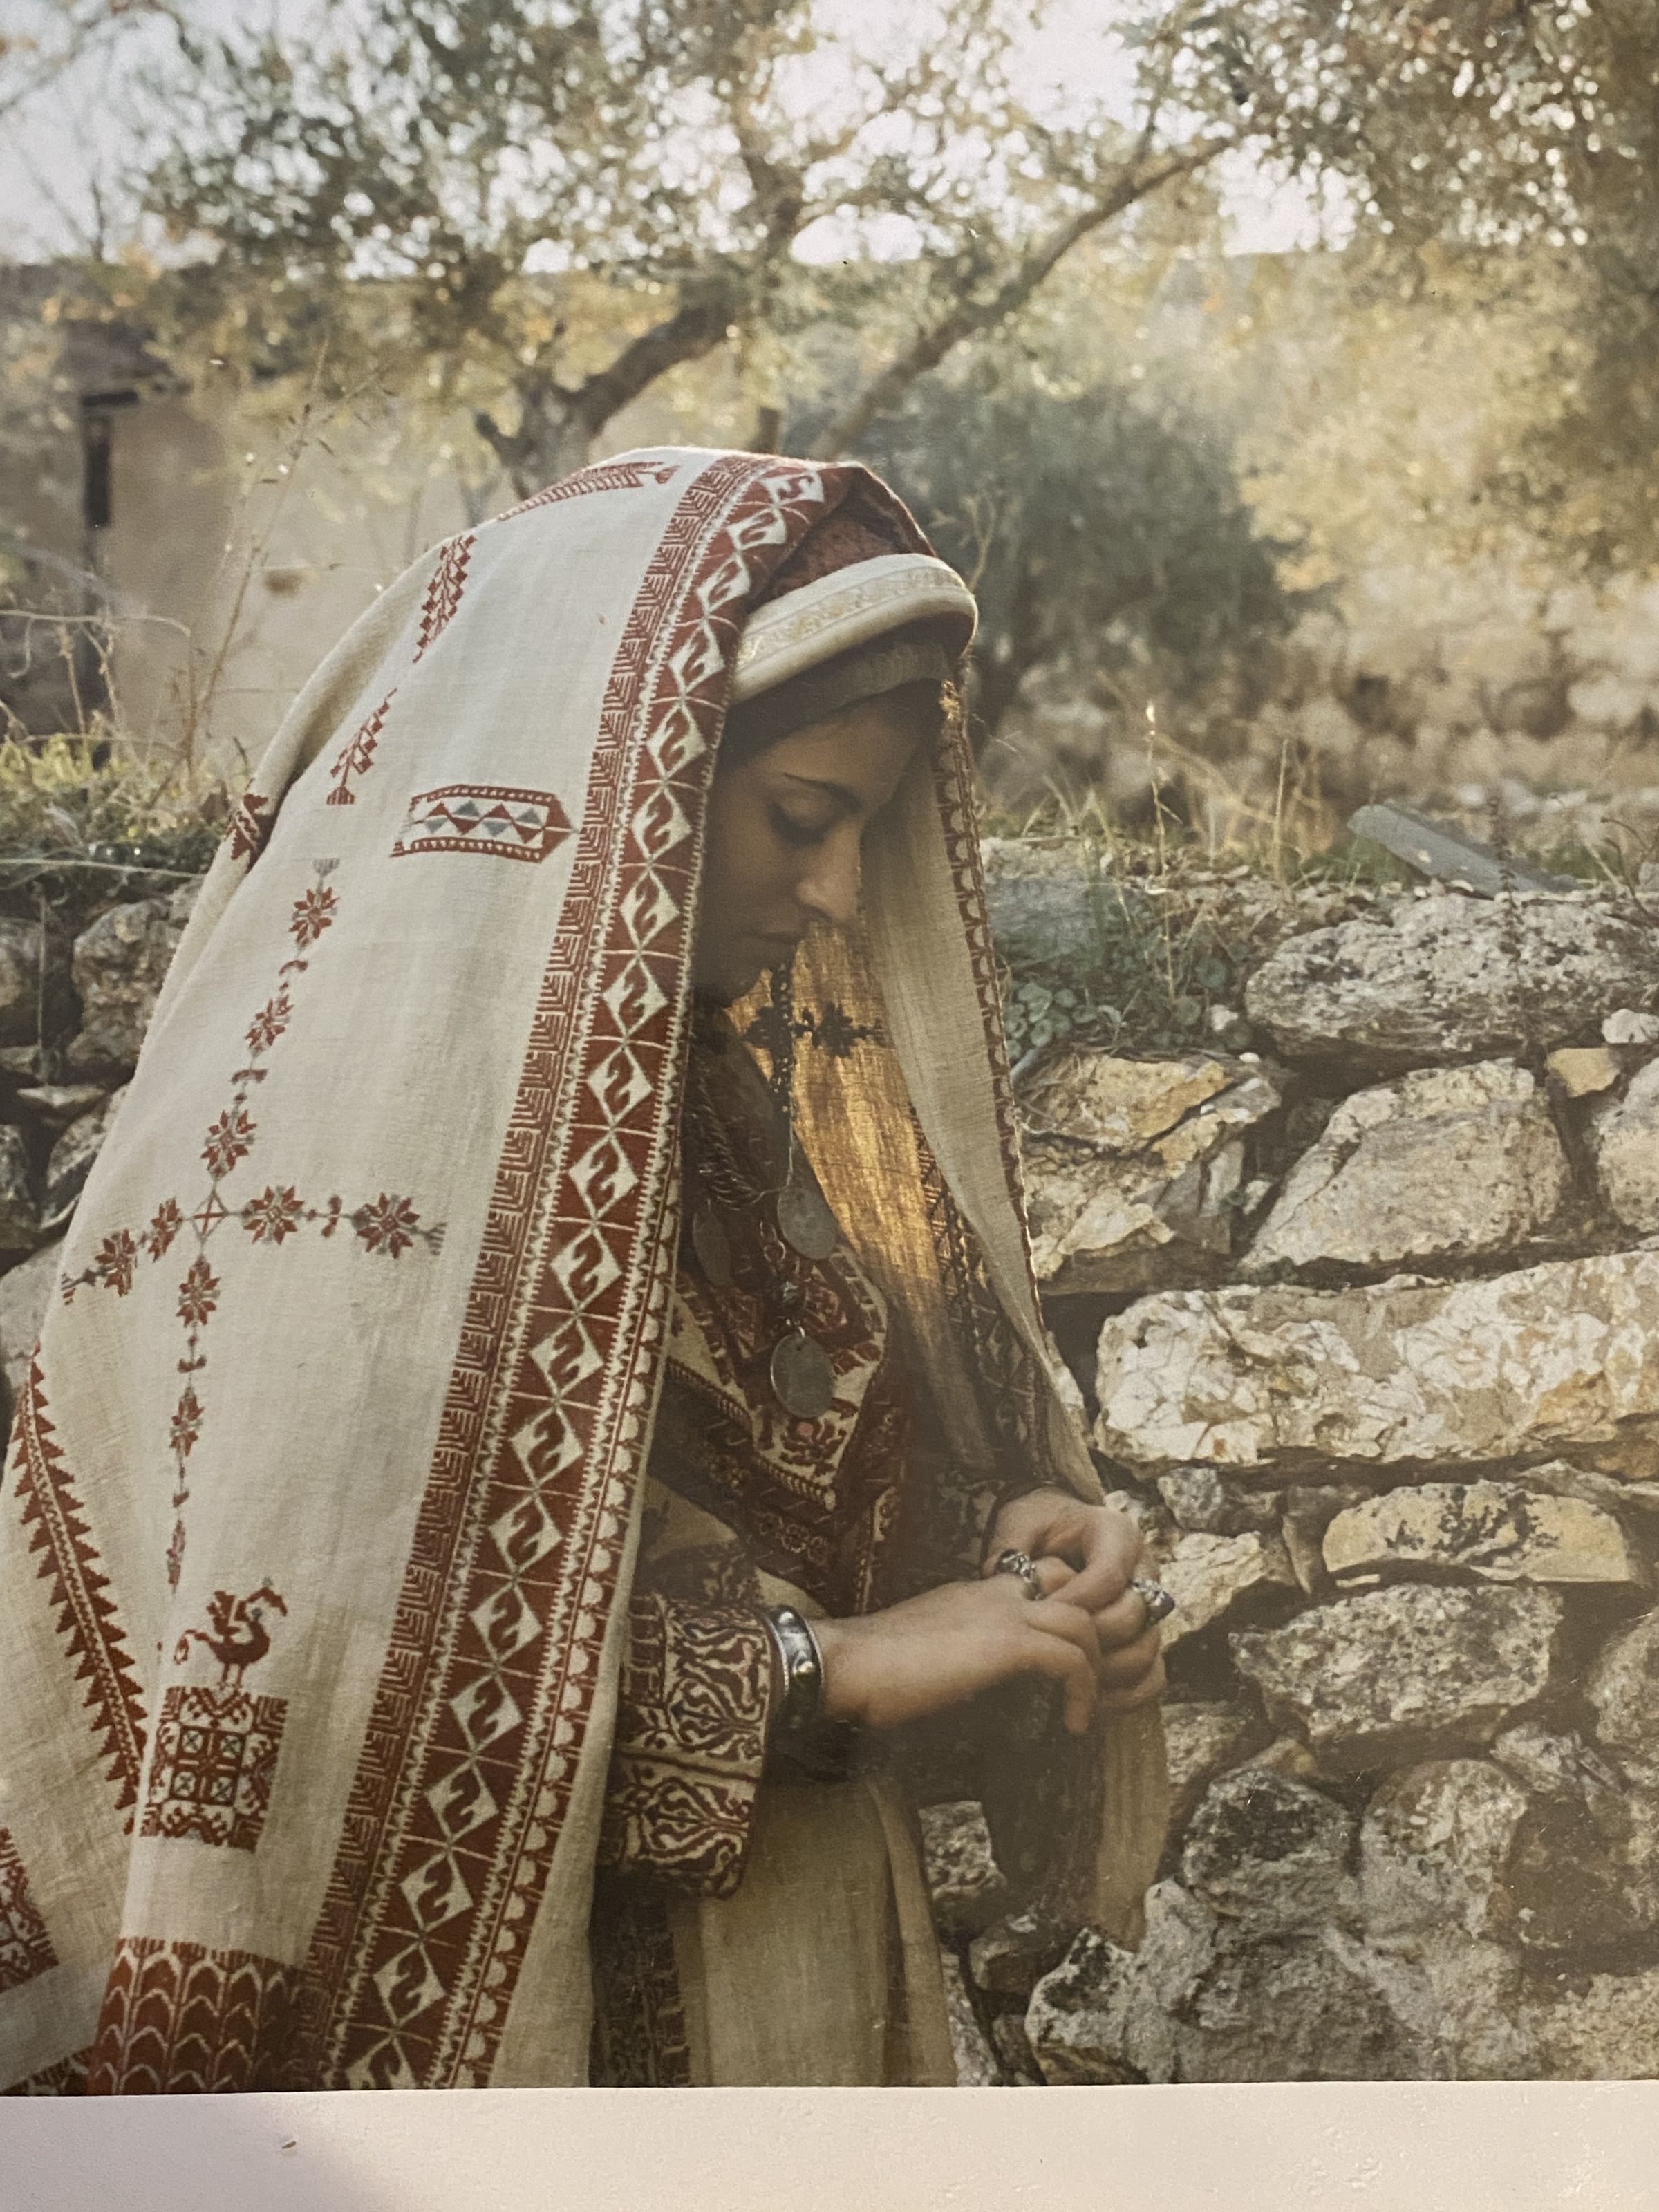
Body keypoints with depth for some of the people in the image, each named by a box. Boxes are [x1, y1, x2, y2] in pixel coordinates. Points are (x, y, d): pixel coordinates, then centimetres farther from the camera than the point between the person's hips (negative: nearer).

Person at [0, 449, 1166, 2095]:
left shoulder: (711, 1072, 6)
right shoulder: (359, 1059, -20)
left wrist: (1008, 1520, -6)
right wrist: (821, 1661, -23)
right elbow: (303, 1653, -27)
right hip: (490, 2005, -8)